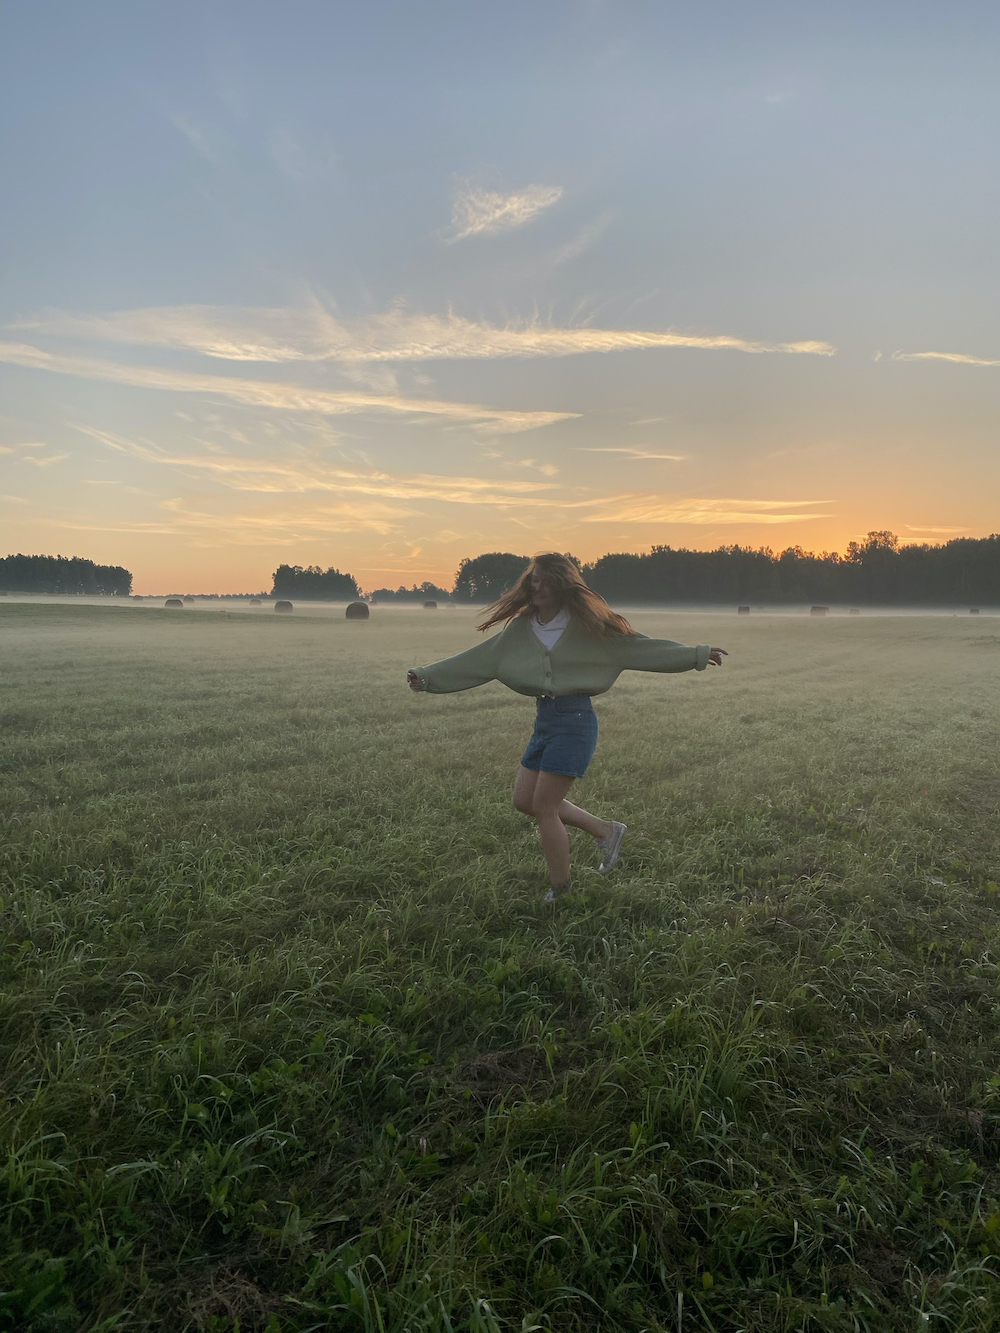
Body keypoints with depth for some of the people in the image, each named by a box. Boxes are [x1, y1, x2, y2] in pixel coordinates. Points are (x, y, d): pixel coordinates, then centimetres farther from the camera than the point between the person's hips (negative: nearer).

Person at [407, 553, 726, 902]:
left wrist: (696, 655, -2)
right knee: (524, 800, 10)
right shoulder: (521, 628, 7)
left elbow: (637, 647, -1)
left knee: (544, 807, -4)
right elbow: (479, 660, 8)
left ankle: (560, 890, 17)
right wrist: (427, 677, 5)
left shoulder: (586, 625, -5)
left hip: (575, 719, -7)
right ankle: (605, 830, 24)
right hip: (544, 719, 7)